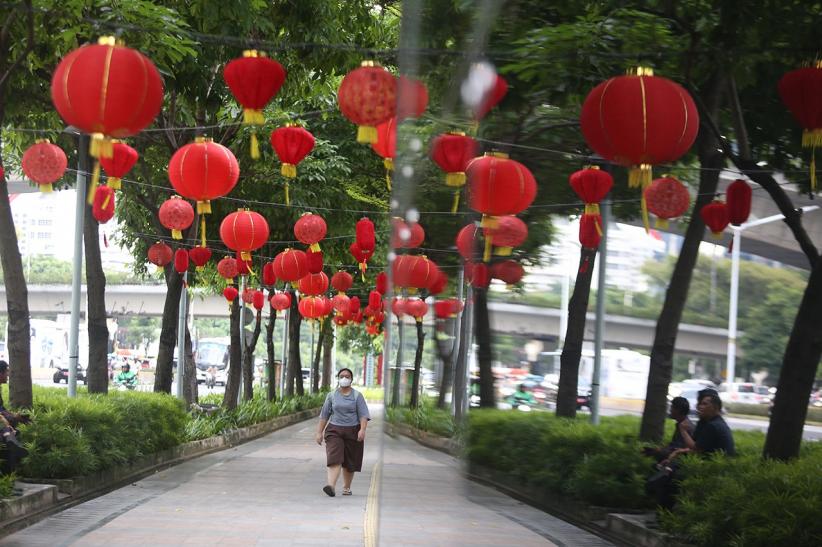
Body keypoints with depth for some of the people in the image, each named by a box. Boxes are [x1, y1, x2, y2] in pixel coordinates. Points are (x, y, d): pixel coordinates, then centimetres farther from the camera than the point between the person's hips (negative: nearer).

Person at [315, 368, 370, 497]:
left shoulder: (357, 396, 2)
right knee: (334, 458, -18)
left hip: (352, 432, 0)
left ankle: (346, 487, 23)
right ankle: (331, 486, -31)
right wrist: (319, 432, 6)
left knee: (349, 462, 7)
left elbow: (363, 415, -6)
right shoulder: (332, 396, 7)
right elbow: (324, 415, 11)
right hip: (334, 430, 0)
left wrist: (362, 430, -21)